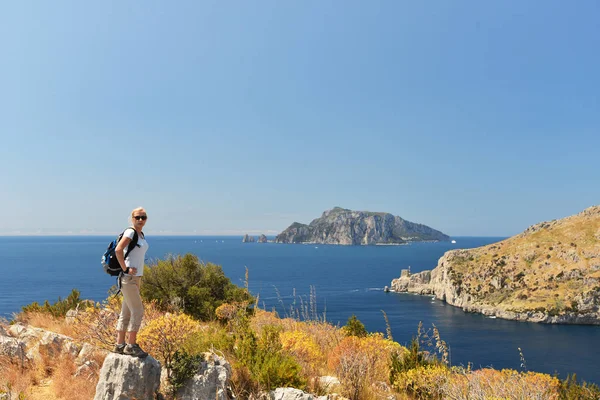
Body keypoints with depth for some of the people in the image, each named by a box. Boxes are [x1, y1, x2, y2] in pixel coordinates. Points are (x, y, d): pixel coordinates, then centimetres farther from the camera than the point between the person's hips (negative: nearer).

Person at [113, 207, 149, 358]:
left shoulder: (142, 234, 14)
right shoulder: (130, 232, -12)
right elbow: (118, 250, -24)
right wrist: (126, 269, -21)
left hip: (136, 278, 9)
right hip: (129, 278, -9)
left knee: (126, 312, 13)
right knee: (138, 311, -6)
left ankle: (119, 345, 21)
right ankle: (131, 346, 3)